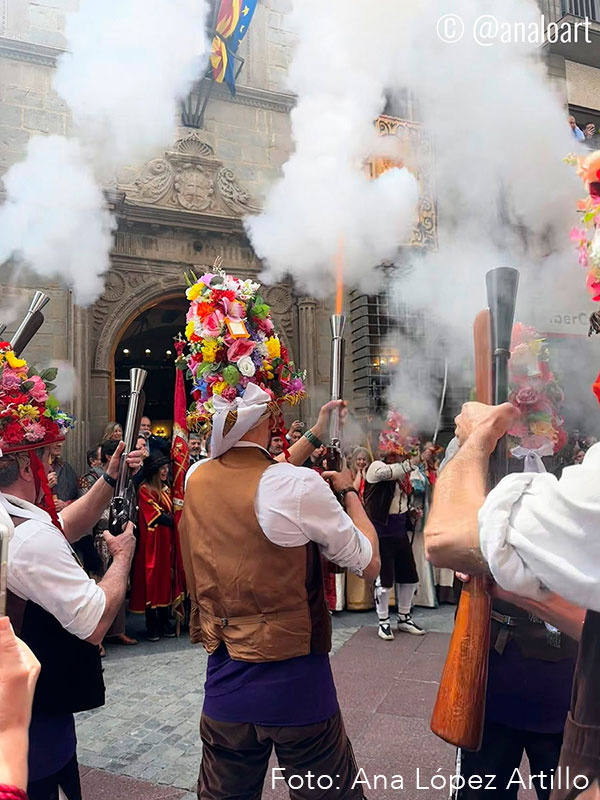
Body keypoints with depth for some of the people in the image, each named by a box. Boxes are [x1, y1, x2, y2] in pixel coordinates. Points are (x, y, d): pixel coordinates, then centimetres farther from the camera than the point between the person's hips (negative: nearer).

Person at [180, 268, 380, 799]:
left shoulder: (197, 481, -3)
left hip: (224, 684, 6)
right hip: (296, 685, -5)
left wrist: (313, 438, 21)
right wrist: (348, 492, 3)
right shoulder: (298, 487, -23)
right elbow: (369, 563, -11)